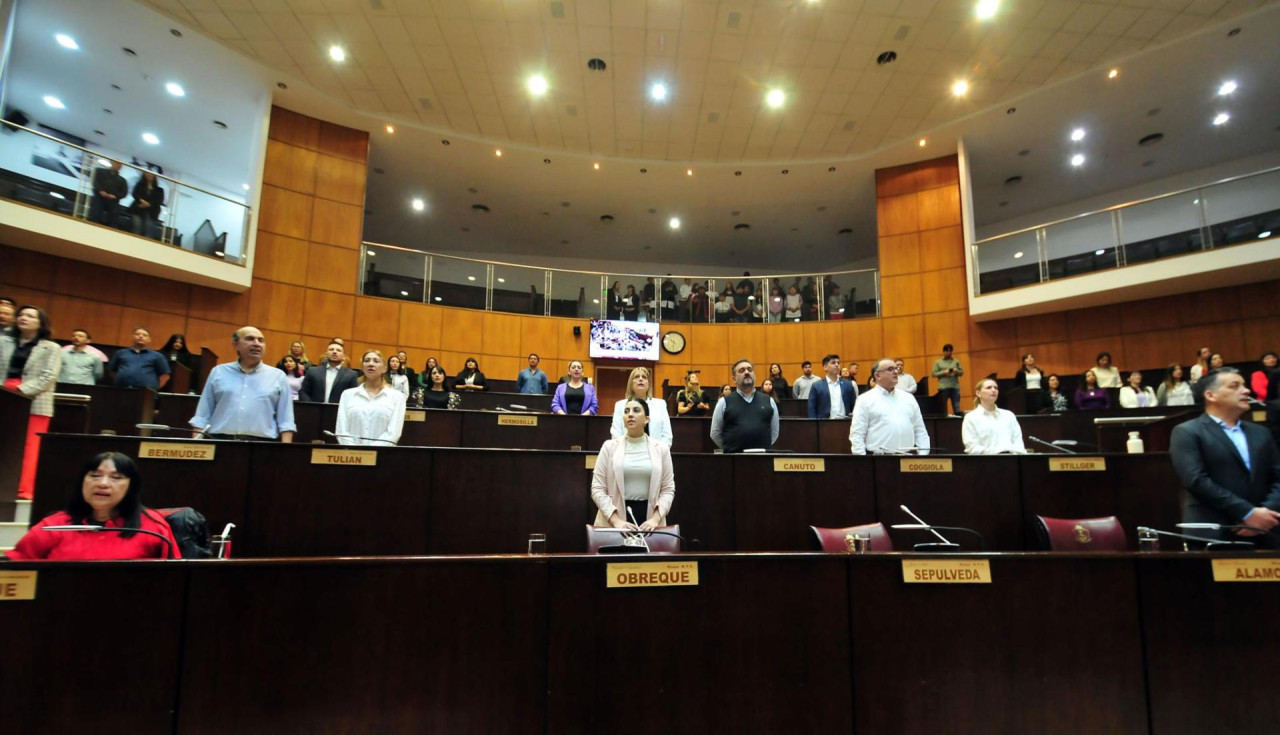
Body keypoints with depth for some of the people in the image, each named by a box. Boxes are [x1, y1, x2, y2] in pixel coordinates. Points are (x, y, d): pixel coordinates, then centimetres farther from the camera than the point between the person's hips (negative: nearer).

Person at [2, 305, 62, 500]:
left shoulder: (51, 348, 5)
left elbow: (48, 377, -5)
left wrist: (22, 390, -16)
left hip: (35, 403, -3)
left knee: (30, 447, -3)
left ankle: (25, 491, -1)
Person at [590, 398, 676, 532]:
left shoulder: (661, 448, 2)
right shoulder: (609, 447, -1)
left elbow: (668, 489, 2)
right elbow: (597, 488, -4)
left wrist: (655, 519, -11)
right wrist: (616, 520, -15)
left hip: (649, 519, 1)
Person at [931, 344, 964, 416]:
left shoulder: (956, 361, 15)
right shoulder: (938, 362, 10)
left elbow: (961, 372, 12)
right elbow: (934, 374, 3)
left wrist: (957, 371, -10)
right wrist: (943, 372, -12)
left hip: (955, 386, 1)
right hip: (943, 387, -1)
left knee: (956, 407, -4)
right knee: (943, 406, 3)